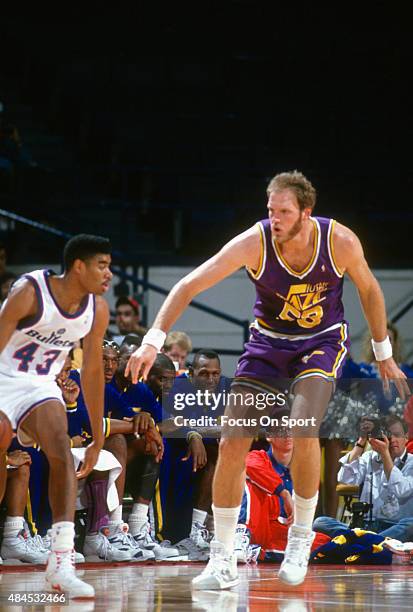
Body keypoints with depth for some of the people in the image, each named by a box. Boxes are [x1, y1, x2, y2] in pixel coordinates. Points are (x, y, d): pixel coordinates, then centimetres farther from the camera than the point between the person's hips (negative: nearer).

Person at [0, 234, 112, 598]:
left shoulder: (98, 309, -6)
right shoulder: (30, 292, -24)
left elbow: (92, 371, 6)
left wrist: (98, 439, 9)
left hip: (40, 386, 4)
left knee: (63, 454, -18)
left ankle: (61, 564, -23)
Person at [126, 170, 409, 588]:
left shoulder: (341, 242, -21)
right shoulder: (254, 242, -24)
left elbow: (369, 289, -1)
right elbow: (189, 285, -26)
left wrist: (383, 354, 7)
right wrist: (153, 340, -36)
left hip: (323, 341, -1)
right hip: (268, 340, 1)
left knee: (303, 429, -26)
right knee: (232, 443, -9)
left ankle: (301, 535, -2)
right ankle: (222, 560, 3)